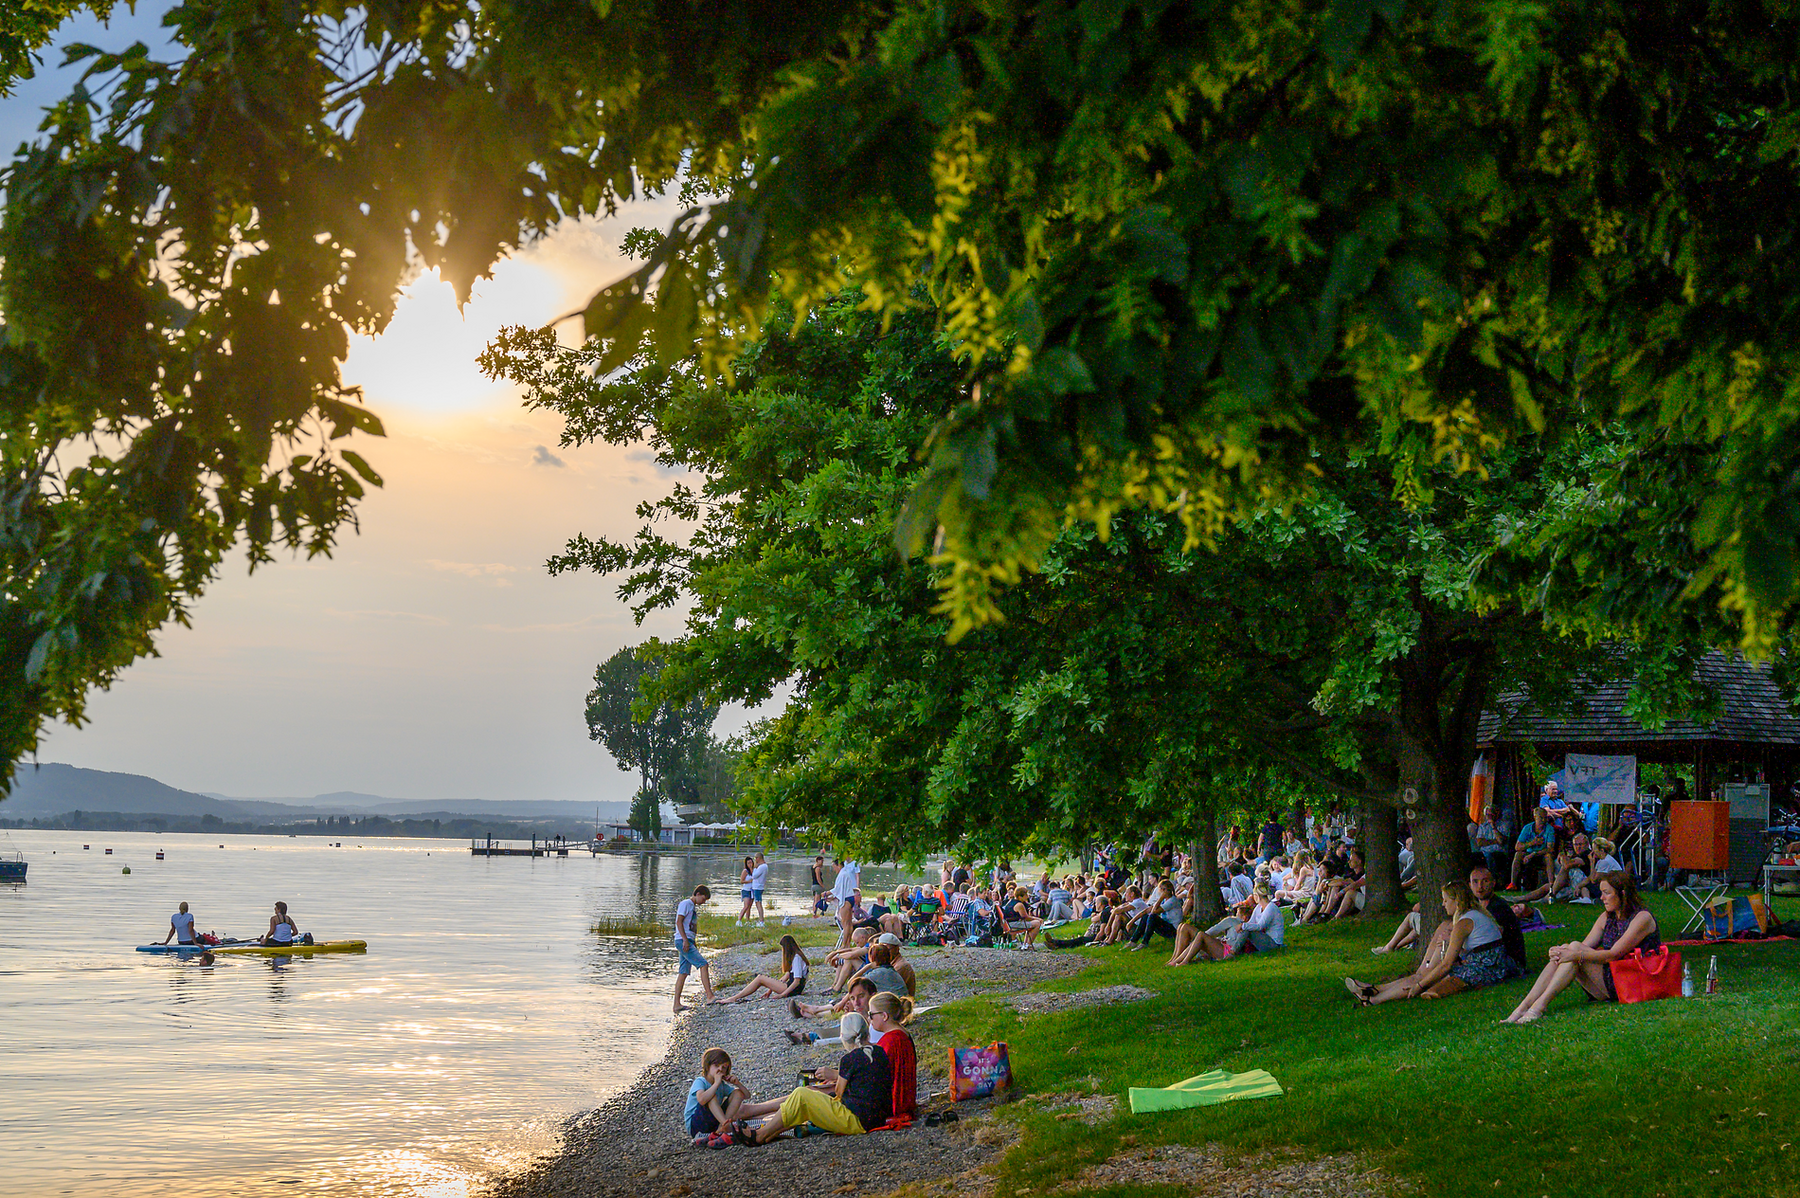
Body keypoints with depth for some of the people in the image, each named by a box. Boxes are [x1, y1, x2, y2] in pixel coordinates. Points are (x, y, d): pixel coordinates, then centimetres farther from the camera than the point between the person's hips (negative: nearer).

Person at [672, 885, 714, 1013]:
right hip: (682, 941, -10)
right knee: (703, 964, -16)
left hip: (688, 942, 10)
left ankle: (677, 1004, 4)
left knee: (683, 972, 6)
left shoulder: (693, 907, 23)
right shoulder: (685, 904, -6)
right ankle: (709, 996, -21)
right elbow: (679, 922, -15)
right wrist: (685, 940, -21)